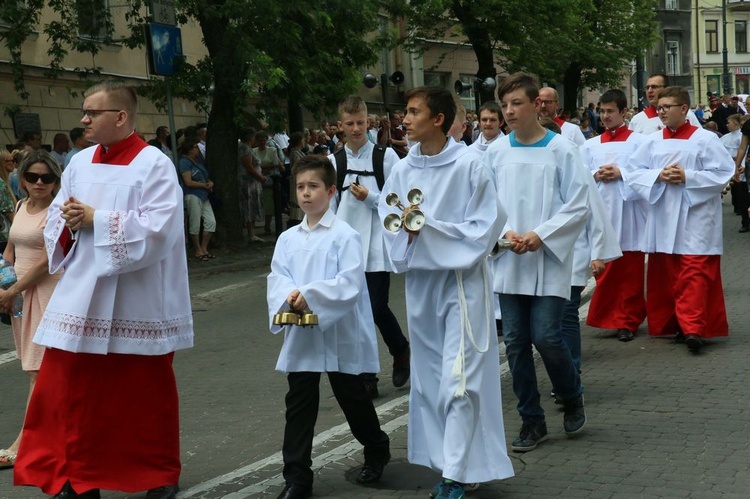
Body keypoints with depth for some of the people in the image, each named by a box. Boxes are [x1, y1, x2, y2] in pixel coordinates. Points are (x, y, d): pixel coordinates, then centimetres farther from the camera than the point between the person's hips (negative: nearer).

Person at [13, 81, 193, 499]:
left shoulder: (154, 165, -10)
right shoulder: (80, 163, 8)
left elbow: (159, 230, -21)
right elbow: (56, 219, 14)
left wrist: (97, 220, -17)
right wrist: (68, 220, -9)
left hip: (138, 305, -5)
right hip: (83, 298, 6)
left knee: (144, 395, 7)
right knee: (70, 391, 5)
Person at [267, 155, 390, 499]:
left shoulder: (345, 235, -9)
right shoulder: (288, 239, 6)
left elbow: (350, 283, -17)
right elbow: (277, 279, 0)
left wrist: (310, 295, -25)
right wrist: (290, 296, -22)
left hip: (339, 333, -4)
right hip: (300, 335, 4)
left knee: (353, 399, 12)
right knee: (298, 406, 3)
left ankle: (377, 451, 36)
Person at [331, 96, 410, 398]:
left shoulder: (386, 157, -1)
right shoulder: (335, 162, 7)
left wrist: (370, 197, -14)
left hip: (377, 245, -3)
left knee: (377, 308, -7)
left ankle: (400, 351, 24)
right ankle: (366, 379, 14)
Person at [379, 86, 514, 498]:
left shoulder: (468, 164, -11)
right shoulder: (403, 169, 3)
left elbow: (486, 225, -11)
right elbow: (387, 219, 8)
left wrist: (431, 228, -17)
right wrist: (406, 233, -14)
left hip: (461, 278, -5)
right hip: (420, 279, 6)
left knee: (458, 378, -6)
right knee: (429, 376, 11)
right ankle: (445, 461, 23)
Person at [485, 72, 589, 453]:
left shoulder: (561, 149, -5)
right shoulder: (496, 151, 4)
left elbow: (578, 206, -5)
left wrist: (541, 236, -14)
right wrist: (505, 234, -9)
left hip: (549, 259, -4)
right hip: (508, 261, 4)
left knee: (545, 336, -10)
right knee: (515, 341, 5)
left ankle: (572, 397, 19)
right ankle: (531, 421, 17)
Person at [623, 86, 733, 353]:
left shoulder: (705, 139, -3)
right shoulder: (652, 142, 8)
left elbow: (723, 173, -8)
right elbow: (632, 173, 7)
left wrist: (687, 177, -15)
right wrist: (658, 176, -10)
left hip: (695, 219, -4)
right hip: (663, 219, 5)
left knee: (694, 273, -11)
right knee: (665, 273, 8)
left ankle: (692, 328, -15)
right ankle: (672, 324, 20)